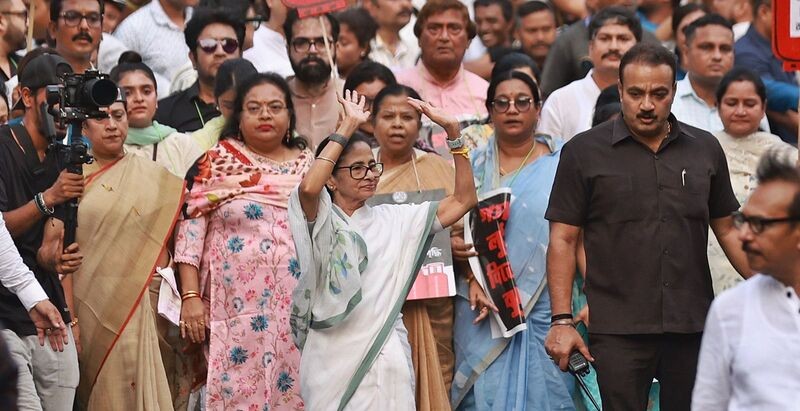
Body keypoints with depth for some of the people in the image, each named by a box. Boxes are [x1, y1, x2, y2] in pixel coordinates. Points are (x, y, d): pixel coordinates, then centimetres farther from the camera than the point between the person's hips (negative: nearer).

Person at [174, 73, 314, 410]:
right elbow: (190, 228, -1)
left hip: (297, 312, 2)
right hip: (235, 309, -2)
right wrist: (190, 296, -10)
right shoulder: (215, 163, 3)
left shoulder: (309, 164, 11)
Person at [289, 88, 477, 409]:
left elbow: (464, 199, 10)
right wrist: (348, 126, -16)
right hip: (335, 358, -4)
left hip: (386, 358, 4)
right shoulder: (322, 221, -2)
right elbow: (308, 188, -25)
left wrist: (453, 132, 2)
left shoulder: (393, 219, 12)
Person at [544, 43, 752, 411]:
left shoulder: (705, 149, 11)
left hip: (693, 327, 3)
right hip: (618, 331, -3)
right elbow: (563, 240, 0)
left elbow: (728, 230, 17)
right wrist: (562, 320, -7)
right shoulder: (584, 152, 2)